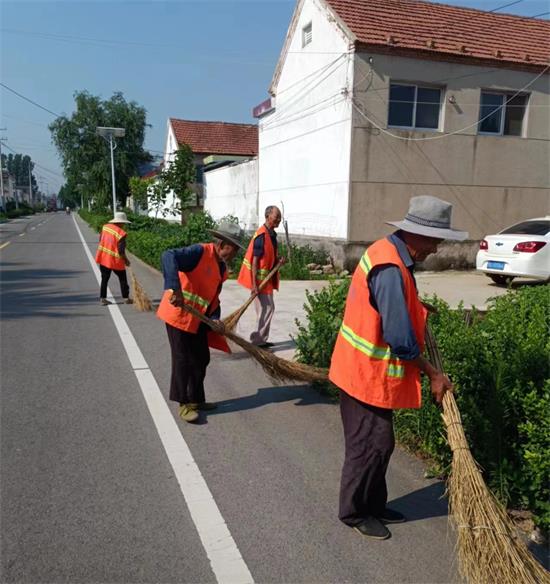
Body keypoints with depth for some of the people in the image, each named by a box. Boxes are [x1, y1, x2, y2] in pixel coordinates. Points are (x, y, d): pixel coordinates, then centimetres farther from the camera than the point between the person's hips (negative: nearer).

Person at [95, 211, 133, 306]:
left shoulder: (105, 226, -2)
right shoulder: (121, 233, -20)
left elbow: (100, 240, 11)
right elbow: (121, 251, -19)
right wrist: (126, 260, -4)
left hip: (103, 258, 5)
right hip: (115, 260, -5)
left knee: (104, 279, 14)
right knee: (122, 279, 12)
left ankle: (102, 298, 14)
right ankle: (126, 298, 19)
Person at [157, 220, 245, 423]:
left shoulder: (222, 267, 9)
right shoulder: (200, 252, -18)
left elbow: (214, 298, 10)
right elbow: (169, 257, -33)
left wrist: (215, 320, -7)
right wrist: (175, 289, -42)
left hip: (198, 319, 9)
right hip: (178, 314, -9)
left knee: (201, 359, 15)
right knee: (183, 360, -1)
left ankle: (196, 400, 31)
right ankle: (184, 405, 12)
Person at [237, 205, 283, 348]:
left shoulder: (272, 234, 9)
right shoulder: (261, 236, -19)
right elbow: (255, 261, -21)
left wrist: (278, 260, 0)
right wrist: (254, 284, -24)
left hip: (267, 278, 9)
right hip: (260, 279, -9)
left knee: (269, 309, 15)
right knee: (266, 310, -5)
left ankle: (261, 340, 25)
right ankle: (257, 341, 5)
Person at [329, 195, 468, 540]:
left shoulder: (390, 252, 6)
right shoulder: (390, 268, -26)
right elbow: (400, 339, -24)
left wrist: (417, 308, 11)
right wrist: (433, 374, -14)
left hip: (369, 370, 10)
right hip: (368, 373, -10)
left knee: (379, 443, 19)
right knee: (372, 445, 5)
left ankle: (374, 506, 35)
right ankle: (354, 512, 24)